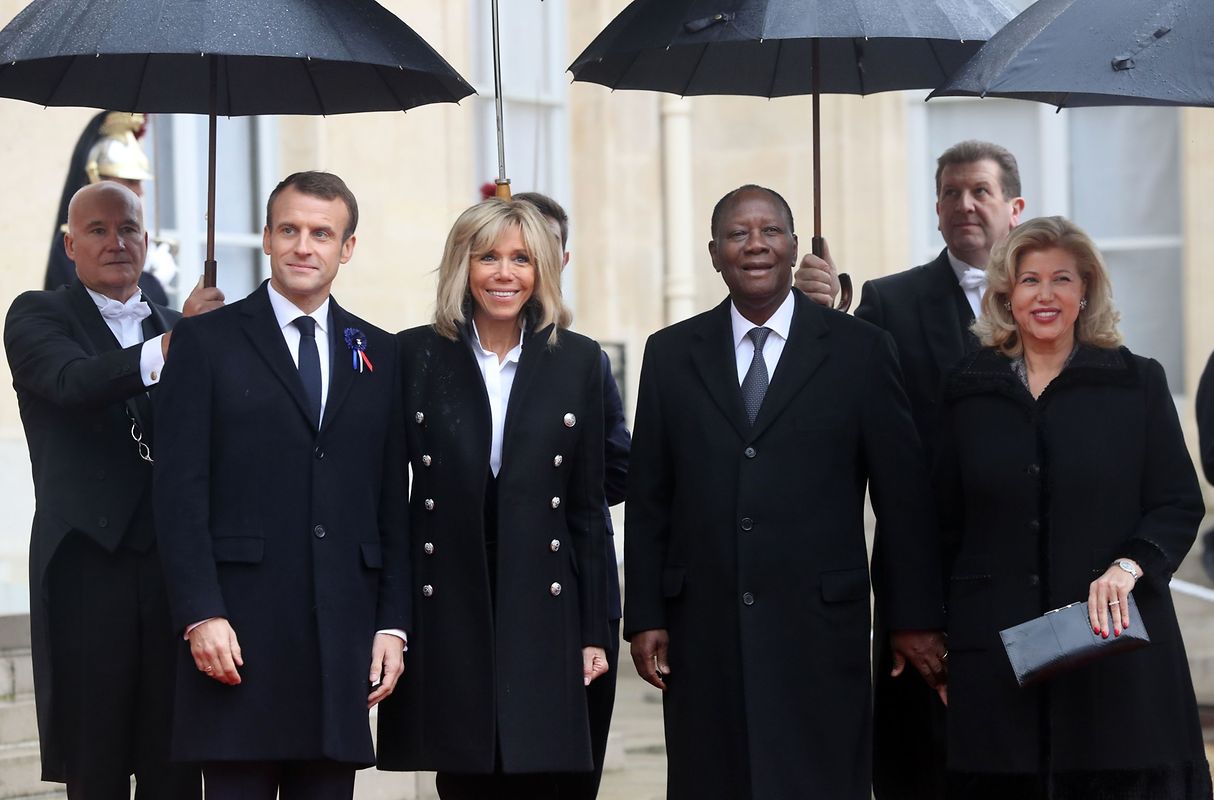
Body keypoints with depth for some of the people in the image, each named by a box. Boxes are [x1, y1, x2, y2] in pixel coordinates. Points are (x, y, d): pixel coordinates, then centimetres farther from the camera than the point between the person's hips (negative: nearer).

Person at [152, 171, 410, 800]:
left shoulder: (378, 355, 14)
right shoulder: (207, 342, 4)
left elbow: (393, 505, 13)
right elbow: (180, 492, -3)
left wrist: (393, 624, 5)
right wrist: (200, 615, -12)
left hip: (344, 634, 3)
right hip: (239, 631, -3)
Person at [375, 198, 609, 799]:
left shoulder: (577, 360, 7)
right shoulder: (416, 355, 3)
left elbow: (587, 506, 8)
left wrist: (594, 631, 5)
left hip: (540, 612, 1)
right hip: (444, 608, 0)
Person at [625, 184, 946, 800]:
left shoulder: (859, 351, 4)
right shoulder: (670, 355, 10)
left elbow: (902, 494, 4)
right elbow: (648, 499, 11)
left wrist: (915, 618, 3)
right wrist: (644, 616, 6)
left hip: (818, 629, -2)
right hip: (703, 629, 2)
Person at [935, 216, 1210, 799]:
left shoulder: (1137, 384, 6)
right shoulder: (968, 390, 10)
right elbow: (947, 523, 12)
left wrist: (1129, 566, -16)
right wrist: (942, 639, 7)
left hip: (1117, 648, -1)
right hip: (995, 652, 1)